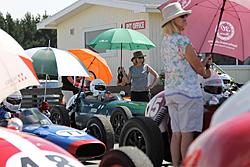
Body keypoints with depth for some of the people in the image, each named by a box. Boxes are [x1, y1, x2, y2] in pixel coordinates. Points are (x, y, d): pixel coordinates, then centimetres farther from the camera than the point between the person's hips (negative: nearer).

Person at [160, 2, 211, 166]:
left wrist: (203, 63, 13)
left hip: (170, 92, 8)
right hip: (188, 91, -8)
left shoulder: (165, 41, 13)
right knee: (187, 134, -4)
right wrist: (206, 73, 15)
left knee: (176, 134, 8)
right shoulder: (182, 40, -13)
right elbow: (197, 66, -6)